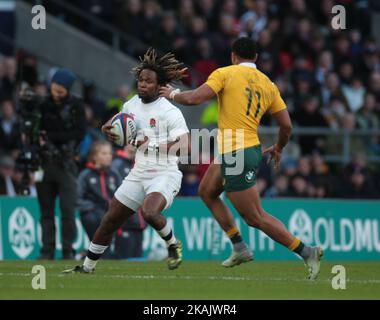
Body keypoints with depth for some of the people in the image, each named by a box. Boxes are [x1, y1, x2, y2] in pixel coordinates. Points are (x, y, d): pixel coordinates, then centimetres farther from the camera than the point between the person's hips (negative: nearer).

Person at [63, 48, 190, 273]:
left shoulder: (170, 112, -15)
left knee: (150, 212, -34)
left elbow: (185, 146, -23)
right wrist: (109, 129, 3)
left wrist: (151, 144, -28)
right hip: (138, 175, 7)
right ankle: (88, 266, 23)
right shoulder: (131, 105, 8)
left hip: (164, 174, -7)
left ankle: (173, 244, -5)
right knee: (110, 220, 7)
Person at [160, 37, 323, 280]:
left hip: (236, 157, -8)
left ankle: (307, 252, -8)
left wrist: (173, 94, 5)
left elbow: (195, 98, -16)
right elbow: (287, 125, 6)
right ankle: (240, 248, 23)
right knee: (207, 192, 25)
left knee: (256, 218, -4)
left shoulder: (225, 73, -7)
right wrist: (278, 148, 26)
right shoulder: (268, 84, 9)